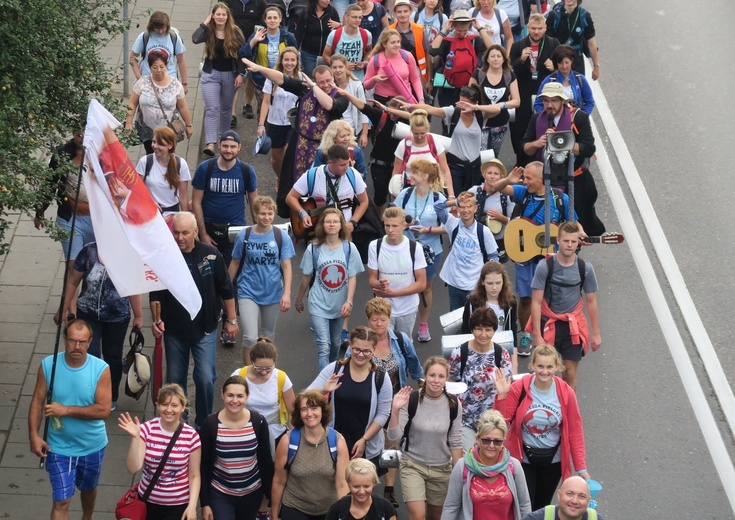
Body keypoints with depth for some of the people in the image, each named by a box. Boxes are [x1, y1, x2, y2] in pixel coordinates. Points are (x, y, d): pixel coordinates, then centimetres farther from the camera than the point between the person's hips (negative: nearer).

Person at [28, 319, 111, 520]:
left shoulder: (101, 369, -19)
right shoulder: (48, 365, -14)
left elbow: (103, 410, -23)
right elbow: (37, 402, -7)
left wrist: (66, 410, -26)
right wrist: (34, 436, -15)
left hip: (92, 446, 1)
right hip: (59, 447, -1)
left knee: (88, 488, 27)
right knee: (61, 501, -3)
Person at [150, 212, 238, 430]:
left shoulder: (210, 255, -9)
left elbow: (226, 290, 1)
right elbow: (156, 294, 4)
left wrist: (231, 320, 5)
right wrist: (156, 320, -8)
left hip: (205, 330, -2)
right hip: (174, 330, 2)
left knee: (206, 379, -8)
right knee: (175, 380, 12)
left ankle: (203, 424, 11)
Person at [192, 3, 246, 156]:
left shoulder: (235, 32, -5)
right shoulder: (208, 31, -6)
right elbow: (195, 39, -26)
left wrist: (240, 74, -9)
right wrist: (205, 23, -18)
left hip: (230, 74, 1)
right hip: (211, 74, -1)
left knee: (226, 109, 15)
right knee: (212, 109, -11)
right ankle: (210, 143, -18)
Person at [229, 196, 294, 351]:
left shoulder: (282, 236, -6)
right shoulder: (244, 235, -5)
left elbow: (286, 266, -6)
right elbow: (235, 262, 5)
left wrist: (287, 293, -15)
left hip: (273, 293, 2)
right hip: (248, 292, -2)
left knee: (268, 335, 17)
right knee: (250, 338, -13)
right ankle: (248, 364, 7)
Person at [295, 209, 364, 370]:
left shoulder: (349, 248, -6)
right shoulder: (313, 249, -7)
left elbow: (352, 277, -5)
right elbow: (306, 277, 3)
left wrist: (349, 302, -16)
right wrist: (299, 300, 12)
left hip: (339, 306, 2)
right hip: (319, 305, -2)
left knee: (335, 344, 18)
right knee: (324, 347, -12)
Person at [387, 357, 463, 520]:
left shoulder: (454, 404, -8)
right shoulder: (410, 400, -15)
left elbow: (455, 441, 0)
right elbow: (394, 437, -16)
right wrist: (395, 411, -30)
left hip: (441, 468, 3)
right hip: (413, 465, -3)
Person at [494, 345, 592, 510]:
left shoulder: (566, 393, -9)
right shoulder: (519, 388, -13)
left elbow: (575, 431, -4)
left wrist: (581, 467, -4)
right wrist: (502, 396, -25)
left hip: (553, 460, 2)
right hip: (523, 459, -1)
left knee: (542, 508, 15)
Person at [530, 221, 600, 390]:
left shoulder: (585, 268, -5)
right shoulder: (545, 266, -13)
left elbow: (591, 302, 4)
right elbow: (536, 302, -11)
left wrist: (596, 333, 6)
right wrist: (537, 335, -14)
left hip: (573, 326, 2)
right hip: (548, 324, -1)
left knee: (570, 373, 4)